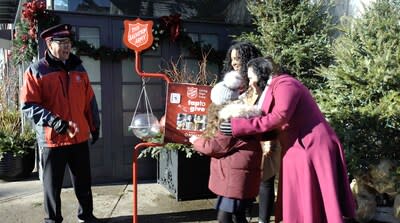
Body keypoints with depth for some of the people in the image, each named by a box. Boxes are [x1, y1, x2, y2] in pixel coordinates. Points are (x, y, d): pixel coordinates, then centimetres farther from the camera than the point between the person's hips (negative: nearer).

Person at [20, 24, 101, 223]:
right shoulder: (35, 71, -6)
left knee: (83, 181, 15)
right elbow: (28, 106, -11)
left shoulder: (78, 68, 10)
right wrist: (54, 121, -22)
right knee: (52, 184, 8)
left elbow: (89, 100, 14)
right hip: (52, 139, -4)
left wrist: (94, 126, 15)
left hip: (80, 137, 4)